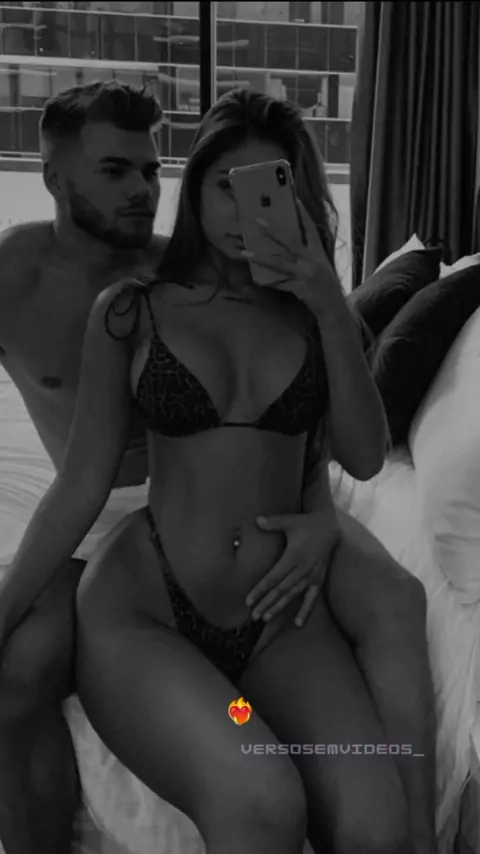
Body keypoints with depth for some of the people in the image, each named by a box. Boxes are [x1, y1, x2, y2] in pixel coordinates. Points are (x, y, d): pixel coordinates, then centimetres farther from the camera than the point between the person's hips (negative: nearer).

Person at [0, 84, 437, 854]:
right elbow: (82, 485, 1)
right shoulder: (130, 311, 1)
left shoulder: (308, 312, 9)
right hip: (141, 616, -2)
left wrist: (332, 306, -8)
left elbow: (365, 459, 0)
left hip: (280, 623, 3)